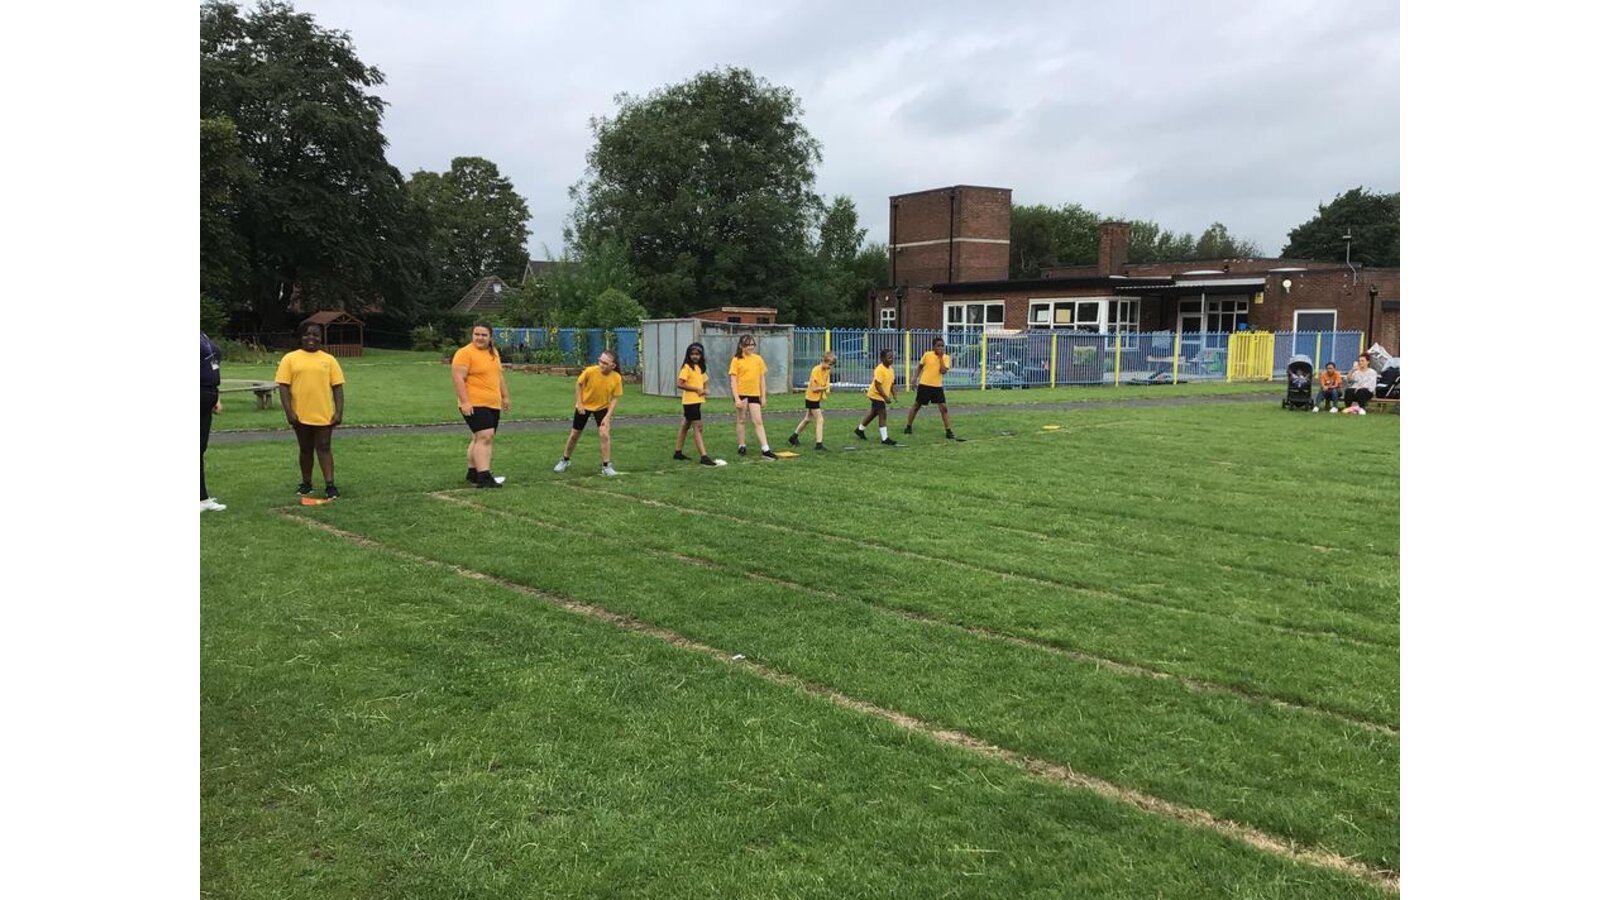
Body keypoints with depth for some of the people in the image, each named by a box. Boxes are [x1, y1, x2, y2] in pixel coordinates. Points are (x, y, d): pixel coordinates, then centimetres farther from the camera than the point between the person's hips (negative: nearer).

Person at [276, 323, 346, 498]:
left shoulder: (329, 359, 4)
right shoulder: (290, 359, 1)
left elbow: (337, 387, 3)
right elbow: (283, 386, -2)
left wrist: (339, 412, -4)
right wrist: (289, 412, -10)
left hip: (324, 415, 0)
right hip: (300, 415, 0)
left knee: (324, 448, -1)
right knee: (305, 449, 12)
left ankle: (329, 485, -4)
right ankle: (306, 483, 24)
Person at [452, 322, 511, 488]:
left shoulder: (494, 352, 14)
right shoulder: (465, 353, -10)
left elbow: (499, 375, 24)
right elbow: (458, 378, -16)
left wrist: (505, 396, 23)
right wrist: (465, 402, -23)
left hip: (493, 405, 8)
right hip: (474, 405, -8)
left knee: (481, 438, 13)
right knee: (485, 436, -18)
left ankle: (472, 472, 22)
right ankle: (484, 476, -22)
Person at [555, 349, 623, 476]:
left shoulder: (617, 378, -23)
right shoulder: (590, 371, -27)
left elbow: (615, 398, -13)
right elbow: (579, 384, -8)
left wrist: (608, 416, -20)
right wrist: (579, 403, -11)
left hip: (602, 407, 0)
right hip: (584, 406, 0)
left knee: (605, 434, -16)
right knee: (575, 434, 11)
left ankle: (606, 466, -1)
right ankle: (565, 460, 35)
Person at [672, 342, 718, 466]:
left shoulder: (699, 368, 12)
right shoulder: (686, 367, -12)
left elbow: (705, 381, 24)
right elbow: (680, 384, -21)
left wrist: (703, 390, 1)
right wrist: (697, 389, -22)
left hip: (697, 401, 8)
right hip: (690, 402, -8)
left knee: (685, 426, 16)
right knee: (698, 428, -12)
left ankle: (678, 452, 26)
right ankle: (704, 456, -16)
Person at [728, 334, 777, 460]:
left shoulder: (758, 359, 6)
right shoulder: (736, 360, -4)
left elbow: (762, 378, 10)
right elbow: (733, 380, -7)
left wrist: (763, 397, 7)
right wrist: (736, 398, -14)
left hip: (754, 394, 2)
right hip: (741, 394, -2)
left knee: (758, 422, -2)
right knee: (740, 420, 8)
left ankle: (765, 450, -6)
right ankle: (741, 446, 20)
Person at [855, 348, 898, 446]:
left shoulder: (891, 369, 5)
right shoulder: (879, 370, -23)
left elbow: (891, 383, 13)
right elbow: (877, 385, -26)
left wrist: (894, 395, 8)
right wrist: (886, 397, -26)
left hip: (883, 395, 9)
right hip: (877, 395, -9)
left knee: (874, 413, 21)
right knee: (883, 415, -10)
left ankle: (860, 429, 38)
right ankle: (884, 438, -7)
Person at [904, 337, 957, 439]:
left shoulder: (946, 357, -3)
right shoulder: (927, 355, -6)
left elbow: (943, 371, -17)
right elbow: (920, 366, 8)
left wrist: (941, 357, -16)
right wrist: (915, 379, 6)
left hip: (938, 386, 1)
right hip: (924, 385, -1)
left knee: (944, 407, -6)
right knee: (917, 405, 9)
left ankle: (948, 431, 0)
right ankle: (908, 427, 22)